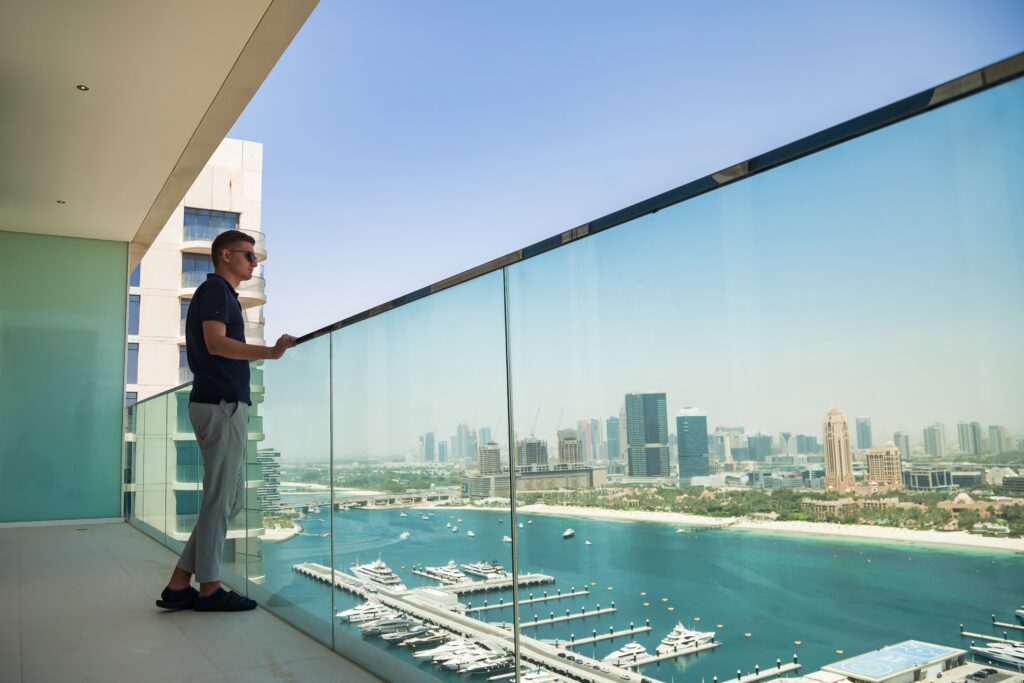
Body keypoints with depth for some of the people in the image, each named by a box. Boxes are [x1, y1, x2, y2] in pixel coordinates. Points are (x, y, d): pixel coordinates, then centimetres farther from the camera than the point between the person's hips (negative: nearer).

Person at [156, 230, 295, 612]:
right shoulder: (215, 289, -7)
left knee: (231, 499, 11)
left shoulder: (221, 293, 23)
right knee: (220, 498, -3)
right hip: (222, 404, -10)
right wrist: (271, 352, -32)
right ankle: (209, 588, 7)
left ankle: (179, 585, 14)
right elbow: (216, 343, -22)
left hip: (223, 404, 10)